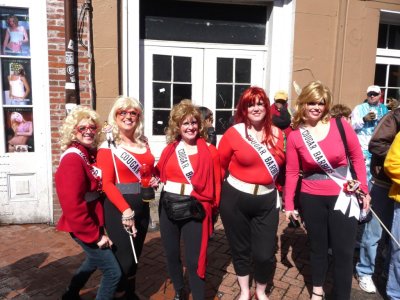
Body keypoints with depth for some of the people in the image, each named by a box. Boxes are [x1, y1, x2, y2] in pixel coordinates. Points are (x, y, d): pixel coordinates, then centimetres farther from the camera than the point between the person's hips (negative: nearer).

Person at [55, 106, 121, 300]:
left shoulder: (91, 154, 6)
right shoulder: (72, 158, -21)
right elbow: (72, 205, -25)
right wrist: (95, 235, -19)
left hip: (94, 222, 9)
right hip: (84, 228, -9)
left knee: (94, 261, 29)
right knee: (113, 271, -2)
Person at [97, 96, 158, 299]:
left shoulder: (143, 143, 8)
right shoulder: (108, 146, -8)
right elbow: (107, 184, -15)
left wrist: (154, 179, -1)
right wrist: (125, 210, -23)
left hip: (142, 206, 6)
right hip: (118, 208, -5)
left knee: (135, 254, 18)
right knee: (124, 257, 0)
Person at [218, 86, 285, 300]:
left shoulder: (277, 134, 2)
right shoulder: (234, 132, -9)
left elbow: (282, 165, 13)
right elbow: (219, 165, -2)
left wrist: (277, 188, 9)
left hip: (267, 200, 2)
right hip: (235, 199, -2)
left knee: (265, 253, 4)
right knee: (240, 249, 15)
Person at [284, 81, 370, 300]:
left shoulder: (340, 125, -8)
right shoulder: (294, 136, -7)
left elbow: (357, 157, 2)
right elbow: (292, 172, -3)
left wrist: (364, 189, 0)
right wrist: (289, 204, -3)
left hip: (343, 196, 0)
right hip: (312, 199, 1)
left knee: (344, 251, 6)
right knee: (318, 247, 18)